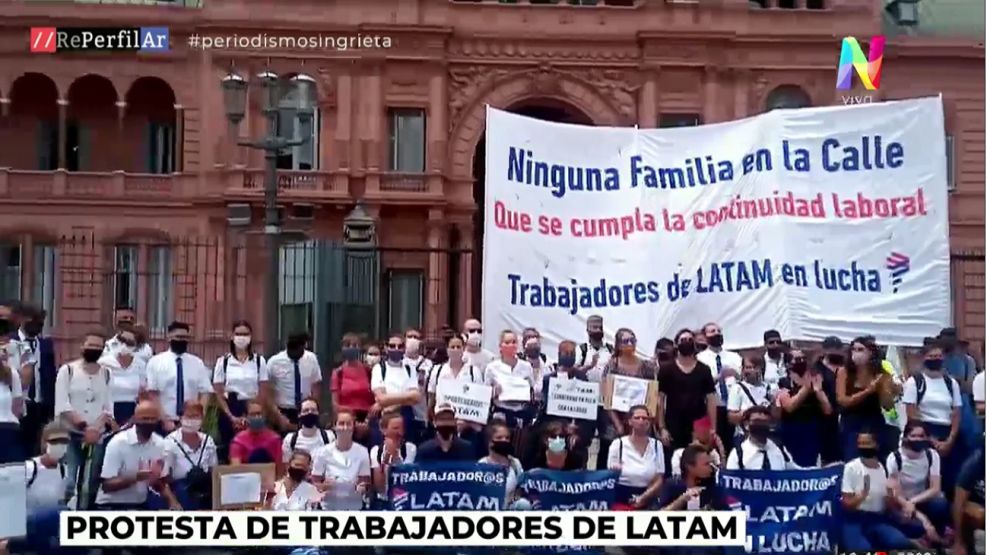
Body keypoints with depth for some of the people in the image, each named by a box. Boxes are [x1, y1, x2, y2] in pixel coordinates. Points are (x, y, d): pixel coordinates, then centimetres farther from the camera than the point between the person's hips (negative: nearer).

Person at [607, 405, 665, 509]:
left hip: (647, 502, 2)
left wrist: (643, 498, -12)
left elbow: (659, 480, 3)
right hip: (621, 500, -2)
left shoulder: (656, 445, 6)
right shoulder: (618, 444, -1)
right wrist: (615, 472, -21)